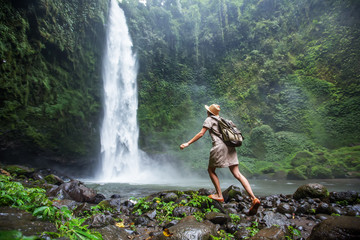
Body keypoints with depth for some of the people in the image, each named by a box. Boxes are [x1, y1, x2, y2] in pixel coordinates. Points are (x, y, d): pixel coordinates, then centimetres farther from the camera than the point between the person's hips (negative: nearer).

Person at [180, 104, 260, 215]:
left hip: (220, 147, -7)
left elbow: (201, 134, -3)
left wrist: (188, 143, -2)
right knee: (237, 174, 0)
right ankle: (254, 198, -11)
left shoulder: (209, 119, 5)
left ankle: (219, 196, 10)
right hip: (230, 147, 7)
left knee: (211, 170, 13)